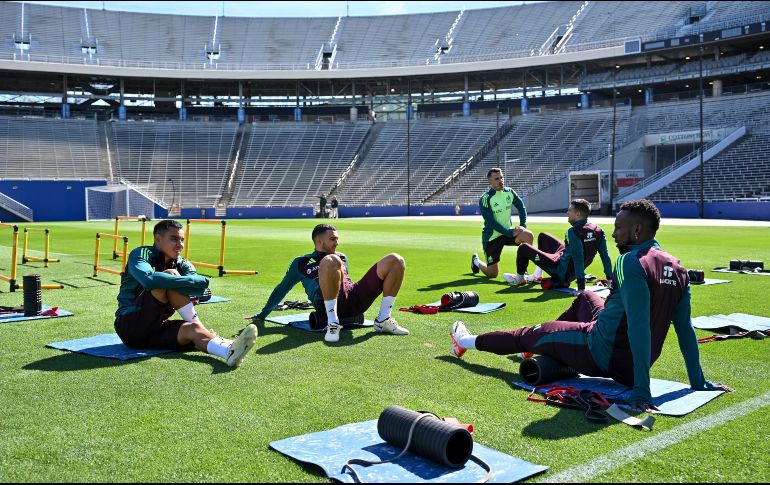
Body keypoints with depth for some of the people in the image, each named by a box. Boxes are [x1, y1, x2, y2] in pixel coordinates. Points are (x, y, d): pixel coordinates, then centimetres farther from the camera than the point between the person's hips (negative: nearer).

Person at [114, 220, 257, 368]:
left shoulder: (182, 265, 9)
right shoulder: (140, 254, -7)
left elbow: (202, 287, -10)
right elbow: (148, 280, -32)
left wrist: (176, 280, -25)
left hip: (156, 330, 5)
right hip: (130, 326, -5)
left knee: (192, 329, -28)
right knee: (169, 276, -23)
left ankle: (229, 350, -57)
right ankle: (198, 326, -21)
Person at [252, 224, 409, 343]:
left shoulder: (343, 258, 36)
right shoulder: (301, 263, 25)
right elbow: (282, 289, 29)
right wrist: (262, 315, 30)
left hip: (354, 299, 5)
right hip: (327, 304, -5)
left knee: (395, 261, -11)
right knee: (330, 260, -38)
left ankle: (383, 320, -8)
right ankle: (333, 323, -32)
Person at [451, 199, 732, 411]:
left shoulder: (631, 262, -25)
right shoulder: (677, 269, 0)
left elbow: (639, 329, -32)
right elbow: (685, 330, 1)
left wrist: (641, 391, -33)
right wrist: (698, 383, 6)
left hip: (603, 357, -8)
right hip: (634, 365, 8)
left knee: (529, 335, 14)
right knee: (585, 297, 31)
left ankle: (469, 343, 37)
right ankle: (541, 348, 48)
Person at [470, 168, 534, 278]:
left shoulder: (509, 192, -3)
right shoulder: (485, 199, -19)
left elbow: (521, 207, 9)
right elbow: (491, 222, -22)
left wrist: (523, 225, -6)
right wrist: (510, 233, -24)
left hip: (508, 231, 5)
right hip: (491, 237, -4)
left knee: (528, 236, -25)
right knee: (493, 274, 0)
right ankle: (476, 261, 35)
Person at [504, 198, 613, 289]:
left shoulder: (573, 232, -31)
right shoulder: (598, 231, -8)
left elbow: (578, 260, -34)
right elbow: (605, 256, -8)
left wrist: (581, 287, -34)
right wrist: (610, 279, -2)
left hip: (562, 272, -9)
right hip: (573, 272, 9)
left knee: (523, 248, 1)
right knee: (542, 236, 23)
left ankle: (519, 278, 27)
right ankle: (537, 275, 34)